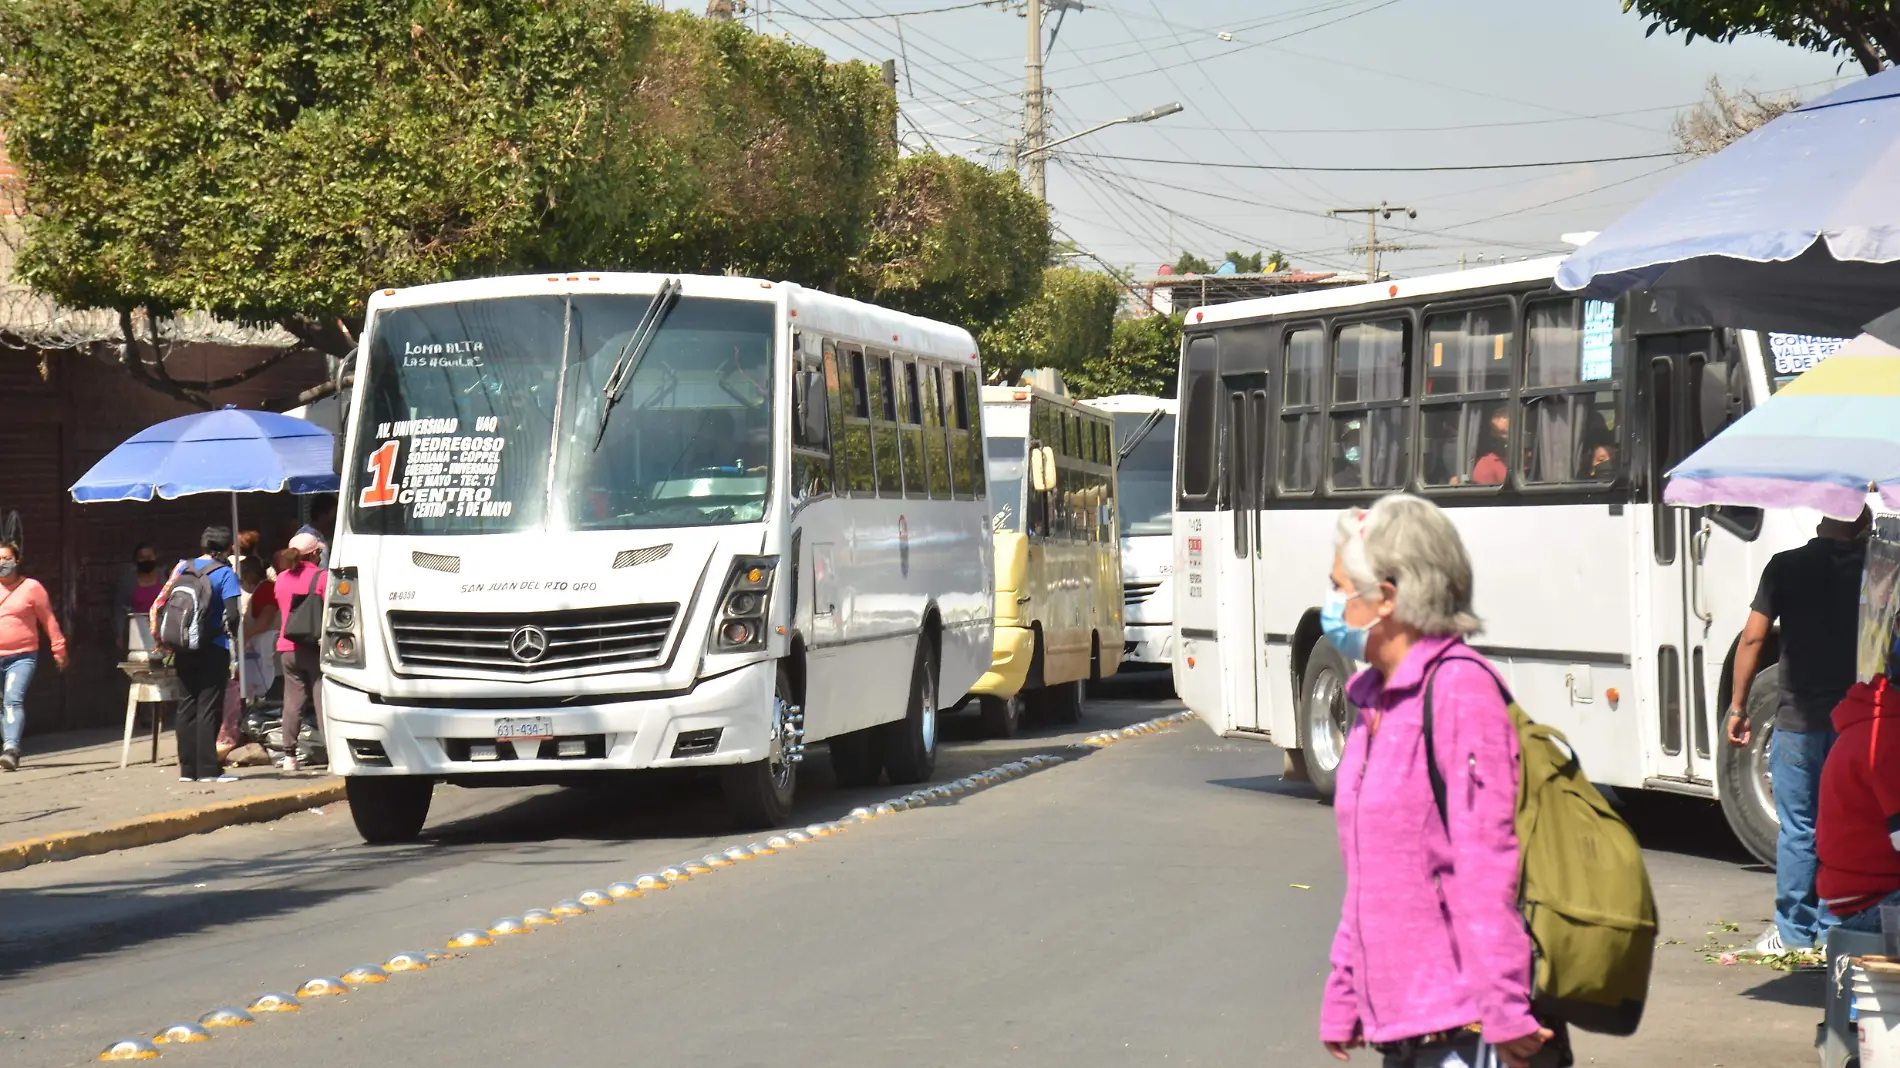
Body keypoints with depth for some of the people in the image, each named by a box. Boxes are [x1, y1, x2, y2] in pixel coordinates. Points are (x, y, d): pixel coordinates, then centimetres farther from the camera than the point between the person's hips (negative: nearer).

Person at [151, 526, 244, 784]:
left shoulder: (183, 567, 8)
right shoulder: (225, 574, -8)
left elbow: (161, 605, 7)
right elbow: (232, 615, -15)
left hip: (184, 648, 5)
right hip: (213, 649, -5)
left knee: (188, 704, 11)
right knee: (209, 707, -2)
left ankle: (187, 767, 12)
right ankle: (208, 769, -4)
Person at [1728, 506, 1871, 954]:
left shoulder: (1787, 567, -4)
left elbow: (1752, 637, -6)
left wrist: (1737, 707, 0)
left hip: (1799, 718, -2)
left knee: (1797, 827, 4)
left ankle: (1793, 931, 6)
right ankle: (1834, 930, 11)